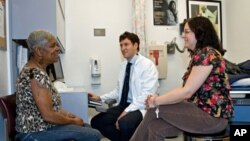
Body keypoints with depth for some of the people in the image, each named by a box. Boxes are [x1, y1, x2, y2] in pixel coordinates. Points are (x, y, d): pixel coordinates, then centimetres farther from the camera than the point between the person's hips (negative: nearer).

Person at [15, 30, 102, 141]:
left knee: (87, 127, 22)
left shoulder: (37, 69, 7)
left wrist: (67, 114, 4)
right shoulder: (36, 74, -24)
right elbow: (48, 116, -25)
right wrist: (73, 121, -11)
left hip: (39, 125, 10)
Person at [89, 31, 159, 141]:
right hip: (123, 105, 7)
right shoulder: (124, 65, 11)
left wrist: (127, 111, -24)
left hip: (140, 108, -7)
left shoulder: (147, 65, -12)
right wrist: (100, 98, 5)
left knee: (124, 123, -36)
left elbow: (147, 95, -20)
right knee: (96, 121, -6)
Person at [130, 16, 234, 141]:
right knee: (155, 127, -10)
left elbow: (187, 92, -20)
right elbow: (185, 88, 9)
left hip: (213, 116, -8)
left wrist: (157, 101, -12)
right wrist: (159, 98, -3)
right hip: (201, 109, 8)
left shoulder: (207, 55, -16)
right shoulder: (199, 55, 15)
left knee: (155, 110, -14)